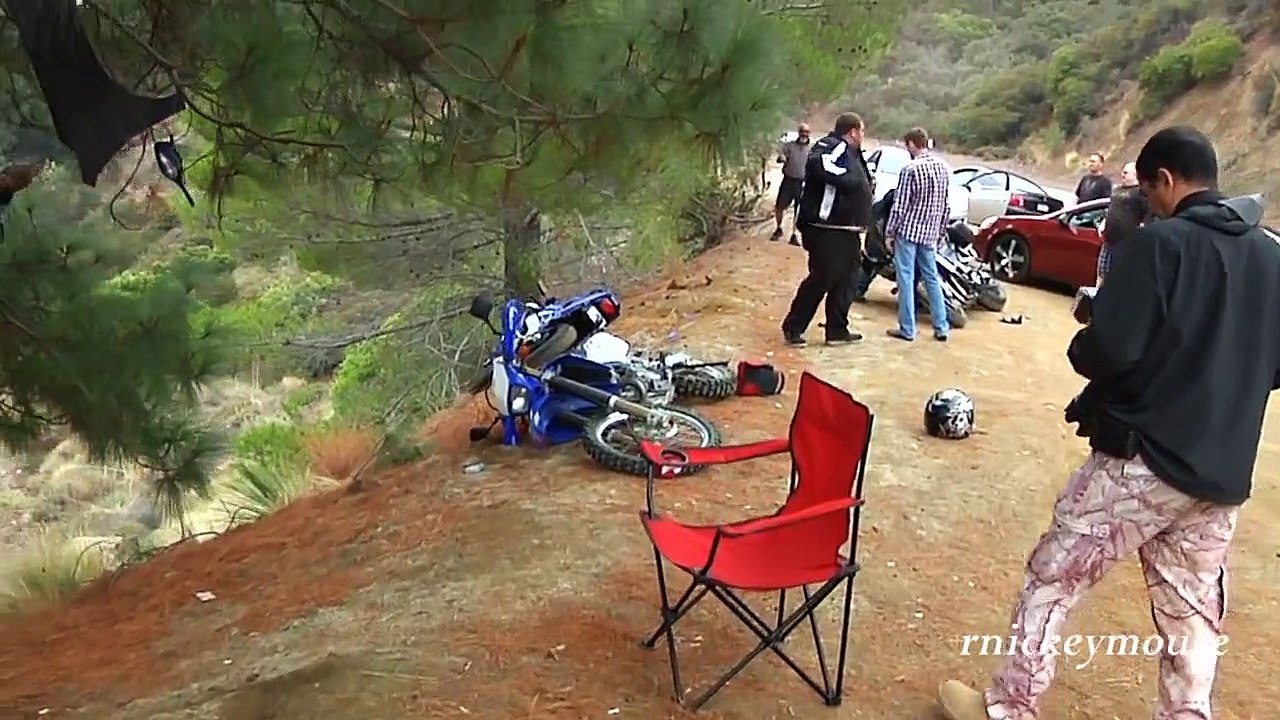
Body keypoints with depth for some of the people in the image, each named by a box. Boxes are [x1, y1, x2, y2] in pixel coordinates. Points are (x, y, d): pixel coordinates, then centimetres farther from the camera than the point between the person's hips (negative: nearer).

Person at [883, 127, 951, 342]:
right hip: (930, 232, 6)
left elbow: (900, 205, -14)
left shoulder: (910, 169, -14)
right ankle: (941, 327, 15)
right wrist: (941, 232, 18)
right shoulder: (943, 167, 6)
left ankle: (907, 329, 2)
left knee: (906, 278, 0)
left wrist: (889, 232, -5)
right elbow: (945, 205, 10)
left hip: (908, 230, -6)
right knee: (932, 278, 13)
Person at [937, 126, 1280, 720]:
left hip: (1142, 460, -6)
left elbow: (1108, 351, -20)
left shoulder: (1160, 244, -12)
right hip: (1223, 476, 6)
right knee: (1192, 622, 15)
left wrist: (1082, 347, 0)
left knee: (1051, 582, 8)